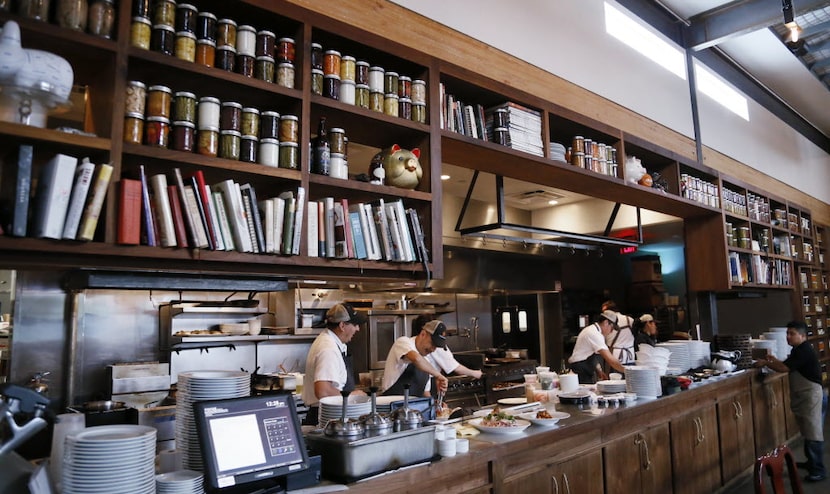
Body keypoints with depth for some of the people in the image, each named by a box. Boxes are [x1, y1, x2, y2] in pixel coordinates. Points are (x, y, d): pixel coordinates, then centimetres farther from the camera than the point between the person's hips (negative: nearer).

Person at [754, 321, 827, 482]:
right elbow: (788, 366, 17)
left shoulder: (804, 351, -20)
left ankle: (819, 470, -1)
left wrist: (766, 363, -13)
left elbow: (784, 368, -25)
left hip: (811, 395, -10)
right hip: (802, 396, 10)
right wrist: (774, 360, 4)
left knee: (814, 432, -6)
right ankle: (812, 462, 29)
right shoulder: (798, 349, 12)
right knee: (807, 431, 18)